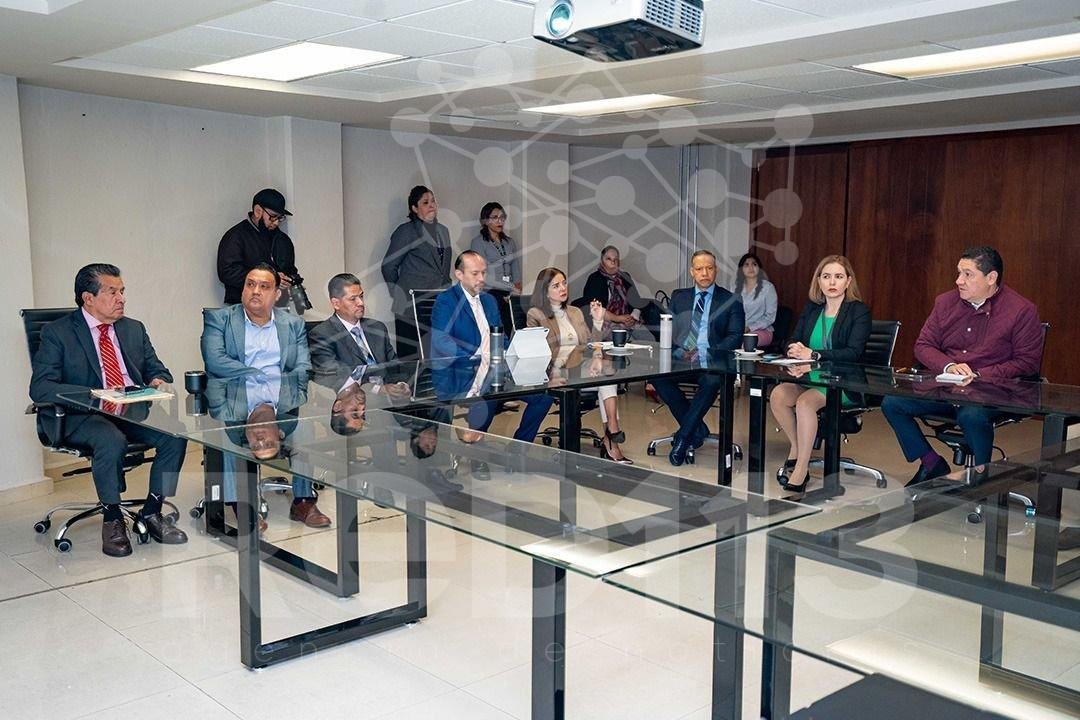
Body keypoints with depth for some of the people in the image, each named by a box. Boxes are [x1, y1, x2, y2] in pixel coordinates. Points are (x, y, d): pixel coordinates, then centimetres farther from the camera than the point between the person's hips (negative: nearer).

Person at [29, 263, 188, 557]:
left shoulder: (134, 329, 16)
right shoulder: (57, 333, -1)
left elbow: (157, 371, 19)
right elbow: (40, 388, -11)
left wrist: (157, 381, -8)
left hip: (134, 411, 5)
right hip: (80, 417, -4)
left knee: (175, 434, -24)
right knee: (112, 439, -36)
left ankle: (152, 511, -9)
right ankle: (112, 519, -15)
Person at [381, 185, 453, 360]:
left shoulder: (443, 231, 17)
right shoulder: (406, 231, -3)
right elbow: (388, 266, -3)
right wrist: (398, 294, 1)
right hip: (411, 306, -6)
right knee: (410, 357, -4)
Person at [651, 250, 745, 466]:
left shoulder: (731, 302, 11)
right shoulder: (679, 297, 19)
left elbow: (735, 338, 1)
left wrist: (706, 353, -14)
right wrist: (679, 351, -10)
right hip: (681, 359, 3)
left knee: (712, 381, -37)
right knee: (656, 373, -28)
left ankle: (683, 437, -23)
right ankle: (697, 427, -13)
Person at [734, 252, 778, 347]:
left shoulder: (768, 287, 2)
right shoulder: (738, 288, 13)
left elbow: (770, 317, -2)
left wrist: (750, 328, -13)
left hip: (762, 330, -3)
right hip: (739, 330, 3)